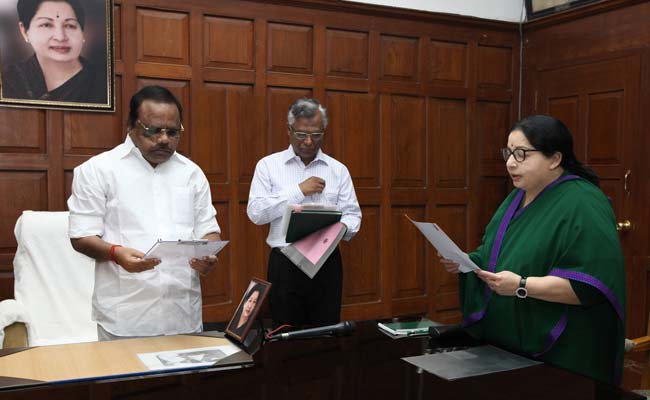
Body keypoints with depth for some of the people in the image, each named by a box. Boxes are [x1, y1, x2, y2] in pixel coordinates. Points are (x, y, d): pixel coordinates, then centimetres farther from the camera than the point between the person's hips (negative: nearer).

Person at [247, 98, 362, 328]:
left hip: (327, 263, 2)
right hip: (285, 263, -1)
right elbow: (255, 213, -7)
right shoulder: (268, 165, 3)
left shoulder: (338, 170, 9)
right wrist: (298, 191, -12)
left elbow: (352, 214, 7)